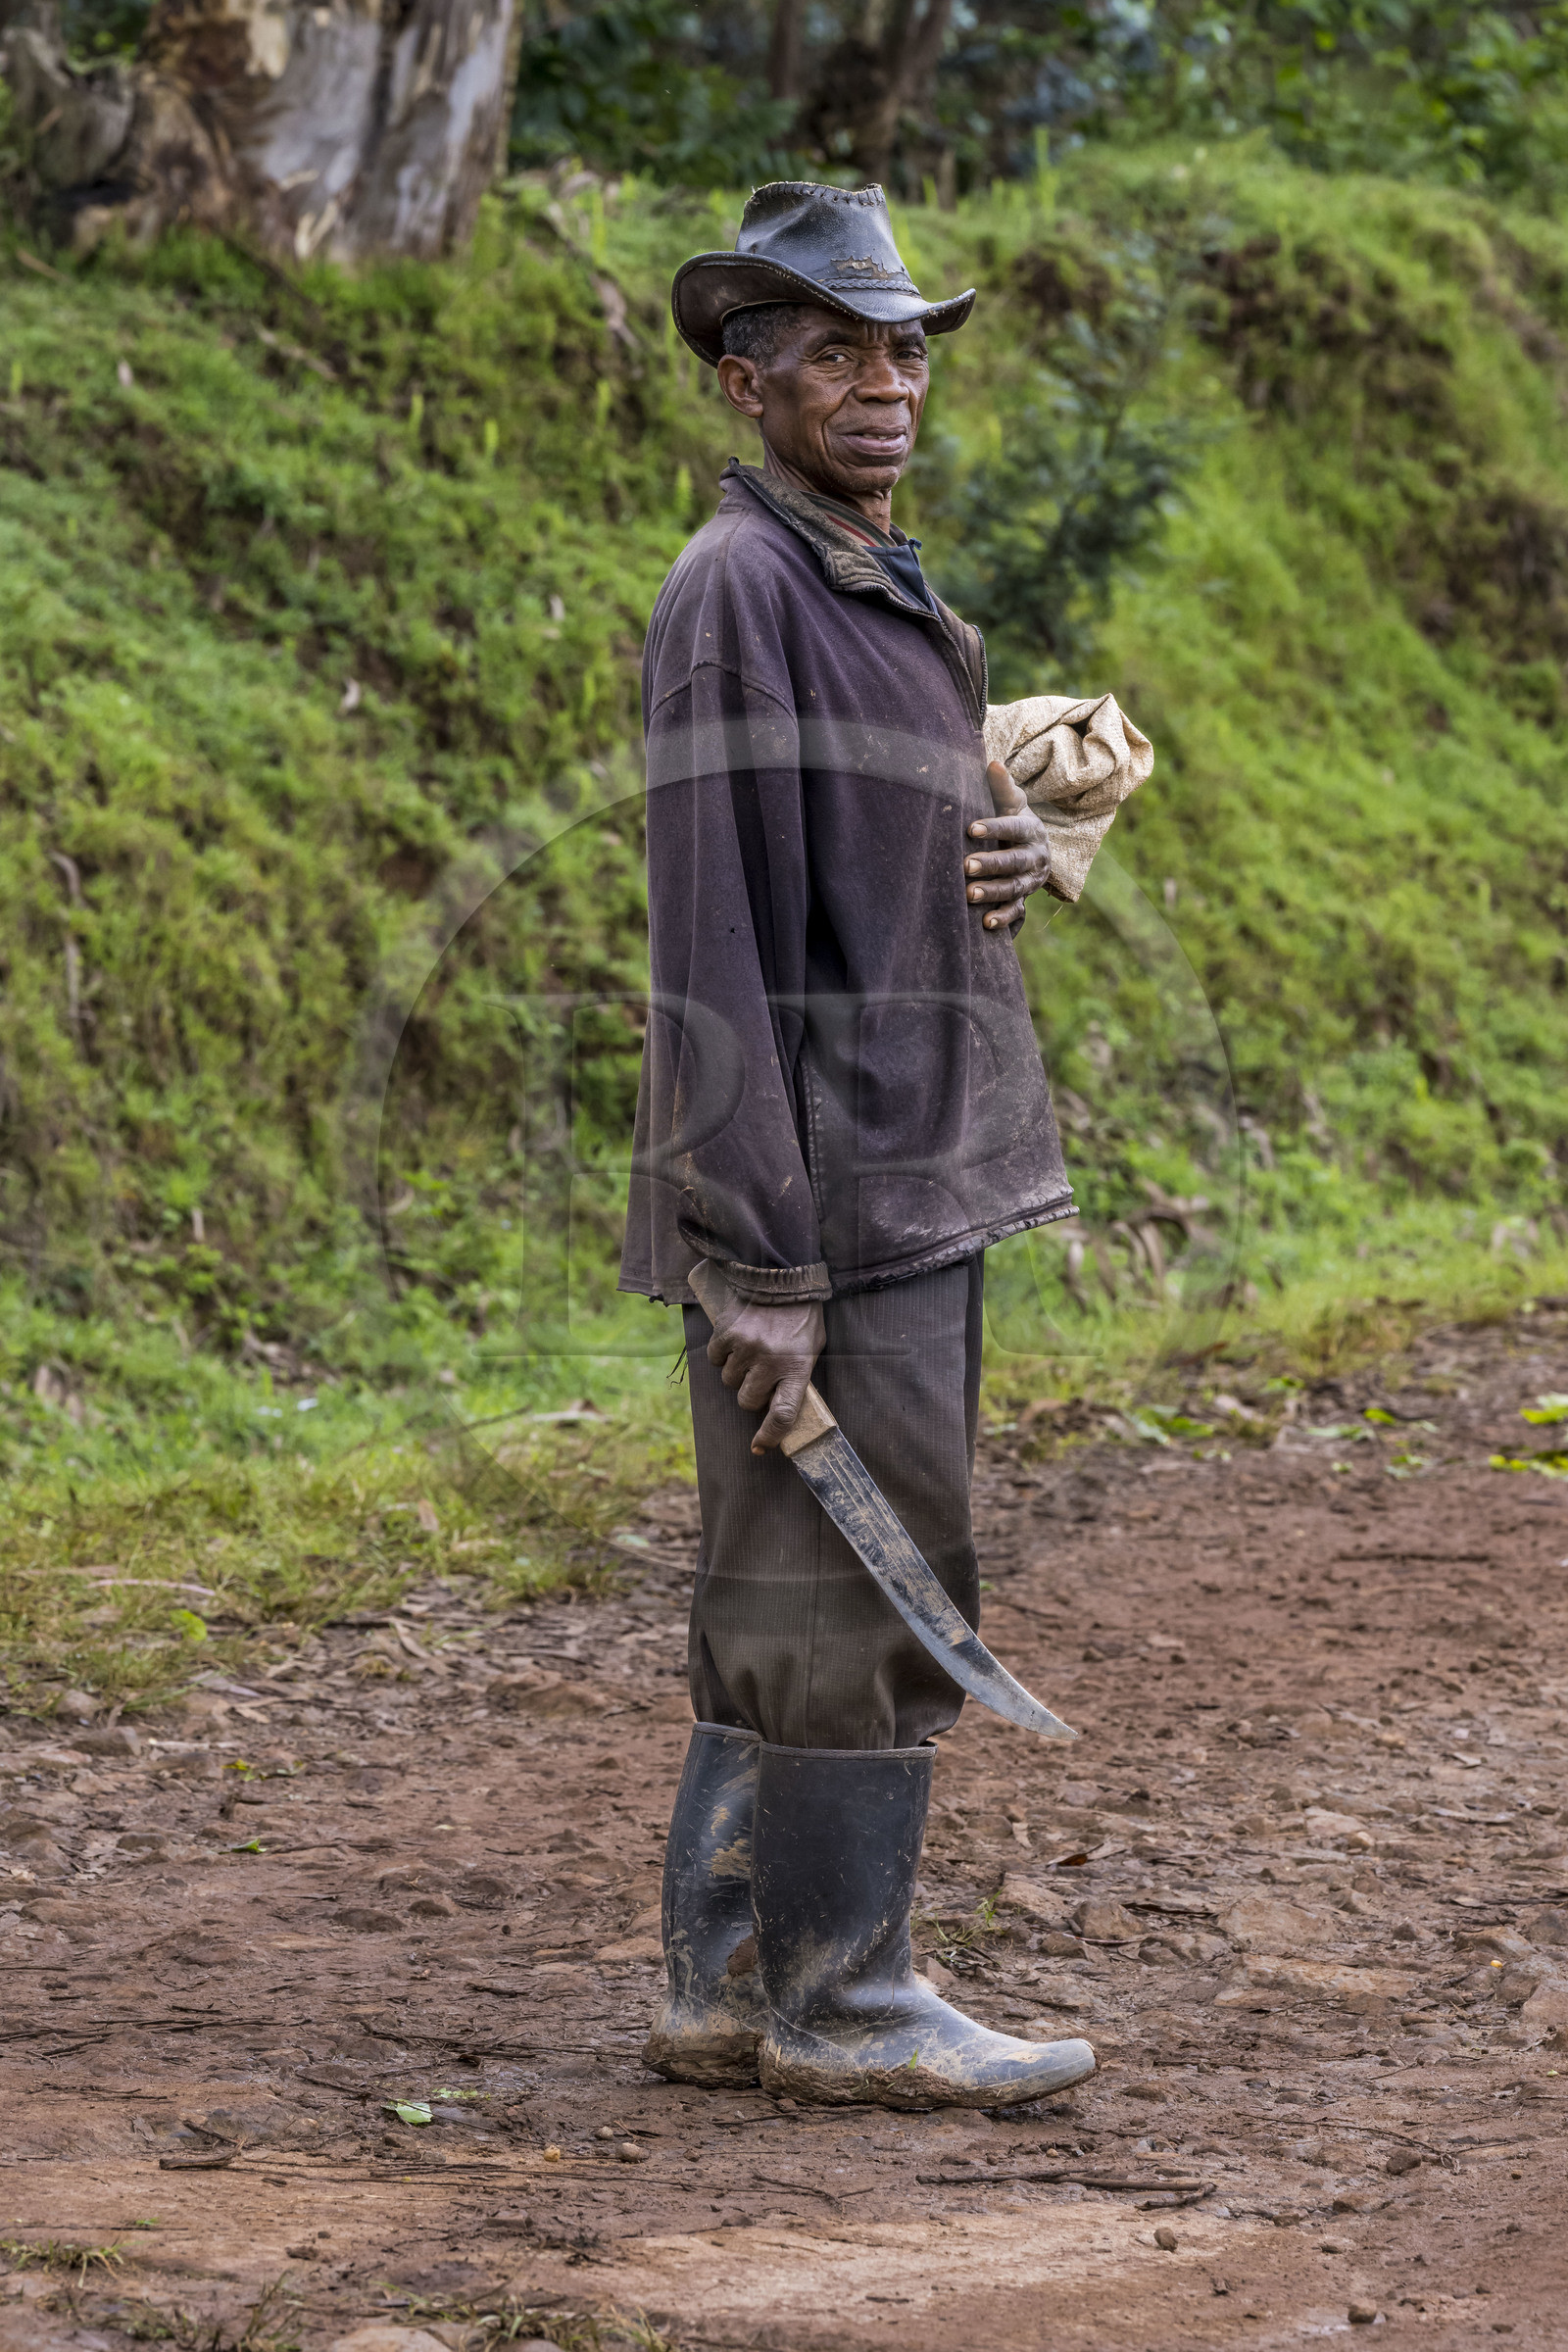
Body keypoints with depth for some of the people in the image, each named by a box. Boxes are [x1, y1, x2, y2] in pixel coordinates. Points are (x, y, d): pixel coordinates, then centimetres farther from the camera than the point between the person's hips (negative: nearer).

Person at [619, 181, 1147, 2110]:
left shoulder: (886, 601, 16)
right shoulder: (735, 593, -13)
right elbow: (712, 938, -19)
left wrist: (1017, 848, 0)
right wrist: (765, 1266, -22)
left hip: (911, 1179, 10)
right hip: (814, 1187, -10)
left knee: (794, 1603, 12)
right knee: (855, 1600, -4)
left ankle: (729, 1990, 18)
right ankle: (842, 2002, 5)